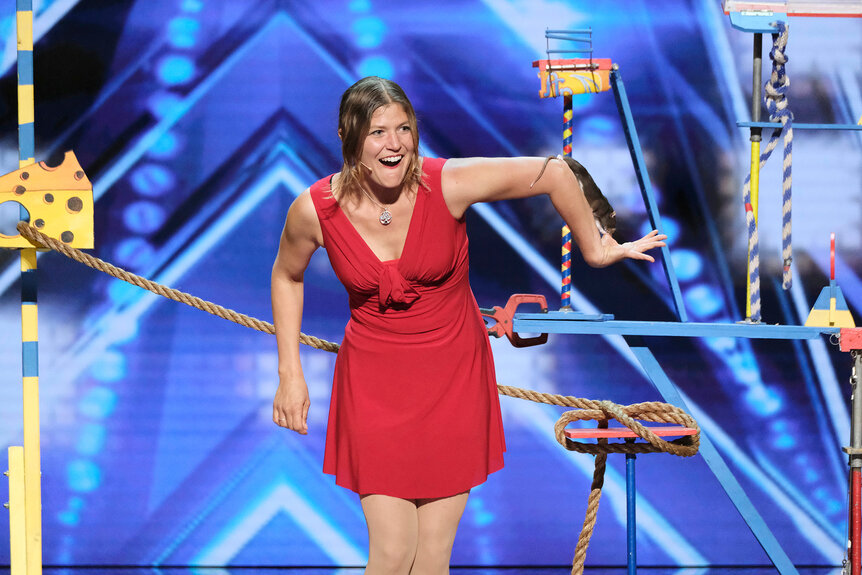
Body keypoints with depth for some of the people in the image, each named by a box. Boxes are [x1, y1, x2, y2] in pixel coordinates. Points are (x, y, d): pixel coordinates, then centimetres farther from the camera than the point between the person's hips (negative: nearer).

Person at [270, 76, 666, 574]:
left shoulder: (447, 185, -19)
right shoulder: (316, 210, -14)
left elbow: (553, 173, -9)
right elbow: (287, 276, 8)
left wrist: (595, 248, 2)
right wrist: (290, 374, 7)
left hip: (452, 375, 0)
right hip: (373, 380, 0)